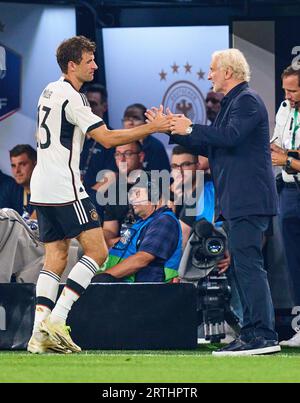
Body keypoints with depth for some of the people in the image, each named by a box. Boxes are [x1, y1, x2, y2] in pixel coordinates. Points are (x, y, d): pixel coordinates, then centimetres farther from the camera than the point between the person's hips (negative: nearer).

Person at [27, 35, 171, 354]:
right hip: (64, 188, -9)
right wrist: (152, 128, -15)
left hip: (42, 189, 10)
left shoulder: (50, 91, 16)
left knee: (55, 259, 8)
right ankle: (56, 320, -14)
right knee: (96, 251, -6)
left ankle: (39, 334, -1)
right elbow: (107, 138, -18)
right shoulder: (71, 98, -14)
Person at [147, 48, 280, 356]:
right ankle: (255, 333, 13)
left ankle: (261, 336, -17)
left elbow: (230, 136, -25)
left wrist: (191, 129, -15)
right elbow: (210, 147, 25)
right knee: (244, 265, 11)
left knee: (248, 263, -14)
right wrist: (173, 131, 22)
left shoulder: (247, 101, -10)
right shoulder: (233, 102, 22)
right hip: (238, 201, 11)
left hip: (248, 200, -11)